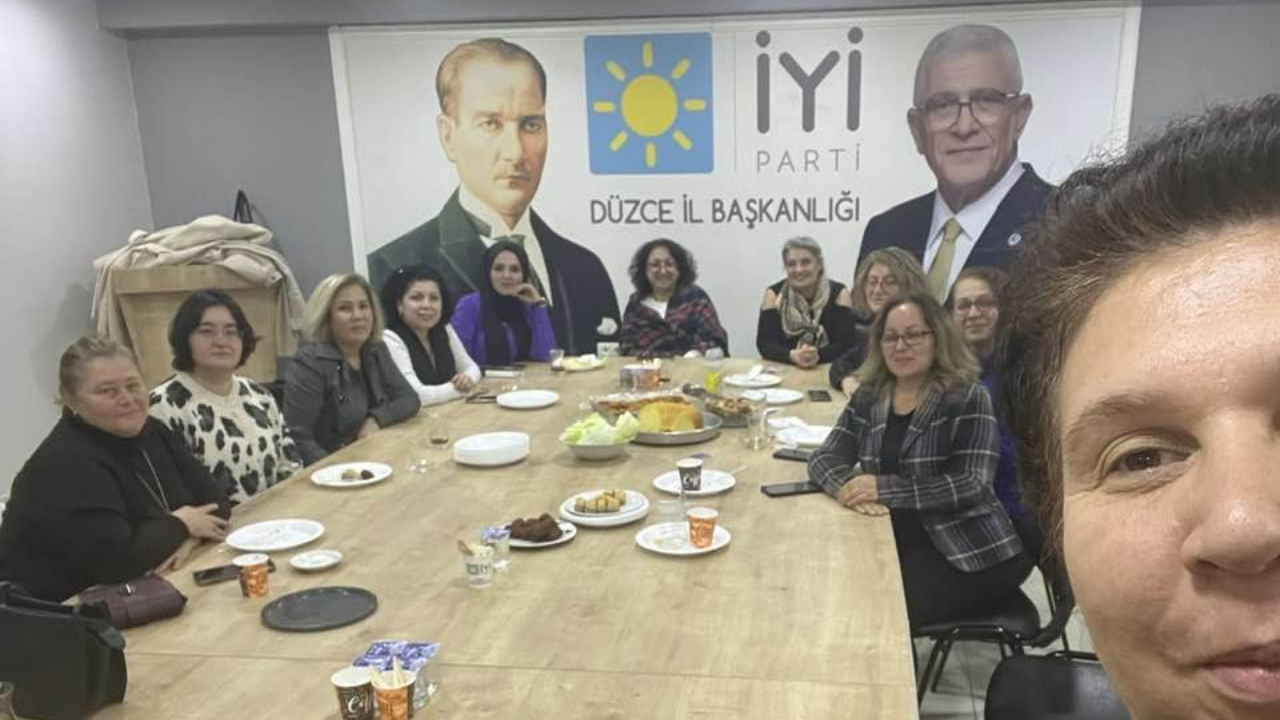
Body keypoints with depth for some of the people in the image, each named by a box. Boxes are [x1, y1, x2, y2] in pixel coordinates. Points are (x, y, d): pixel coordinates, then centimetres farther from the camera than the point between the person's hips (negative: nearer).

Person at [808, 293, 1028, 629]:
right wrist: (847, 487, -20)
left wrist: (885, 488, -23)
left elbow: (972, 486, -15)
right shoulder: (868, 397, 7)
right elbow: (824, 459, 3)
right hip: (895, 542, 5)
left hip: (969, 552, -4)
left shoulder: (967, 397, -7)